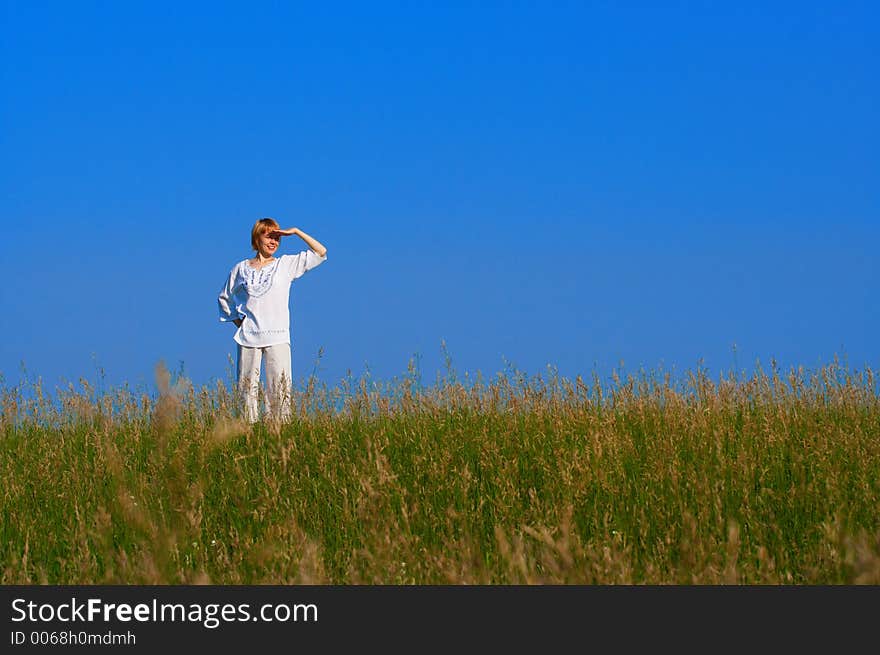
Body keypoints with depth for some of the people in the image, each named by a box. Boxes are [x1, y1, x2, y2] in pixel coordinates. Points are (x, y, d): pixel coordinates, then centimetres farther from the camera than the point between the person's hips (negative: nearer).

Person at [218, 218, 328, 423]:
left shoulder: (286, 264, 8)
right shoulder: (241, 269, 11)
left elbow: (320, 252, 4)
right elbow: (224, 297, 23)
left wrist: (295, 232, -1)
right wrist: (236, 320, 11)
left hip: (277, 337, -1)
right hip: (248, 336, 1)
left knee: (280, 389, -7)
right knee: (247, 387, -1)